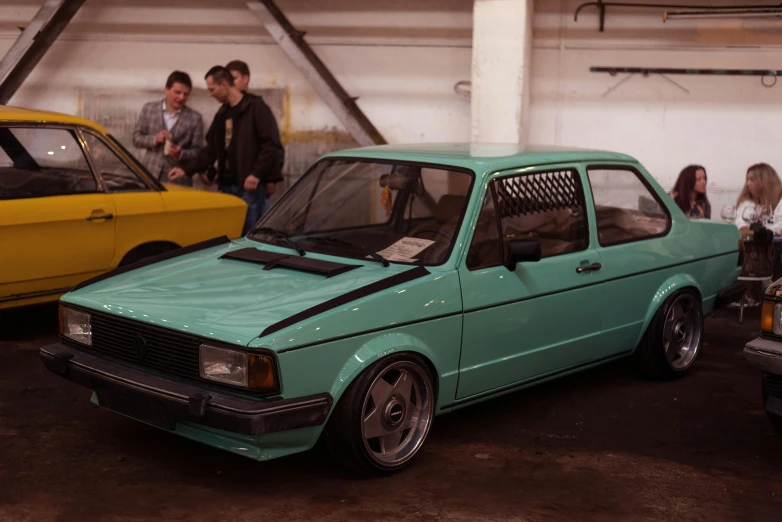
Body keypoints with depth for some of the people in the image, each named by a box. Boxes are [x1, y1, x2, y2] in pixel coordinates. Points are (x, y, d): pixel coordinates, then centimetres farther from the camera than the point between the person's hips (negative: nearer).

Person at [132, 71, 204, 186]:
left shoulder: (195, 118, 3)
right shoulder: (149, 109, 8)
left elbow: (197, 151, 4)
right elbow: (136, 138, 10)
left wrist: (181, 154, -17)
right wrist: (154, 139, -10)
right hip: (150, 177, 1)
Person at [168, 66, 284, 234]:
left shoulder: (256, 107, -5)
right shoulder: (222, 113, 19)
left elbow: (271, 144, -12)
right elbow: (211, 149, 21)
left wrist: (257, 174, -18)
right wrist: (186, 169, 10)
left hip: (251, 185, -7)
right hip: (228, 185, 7)